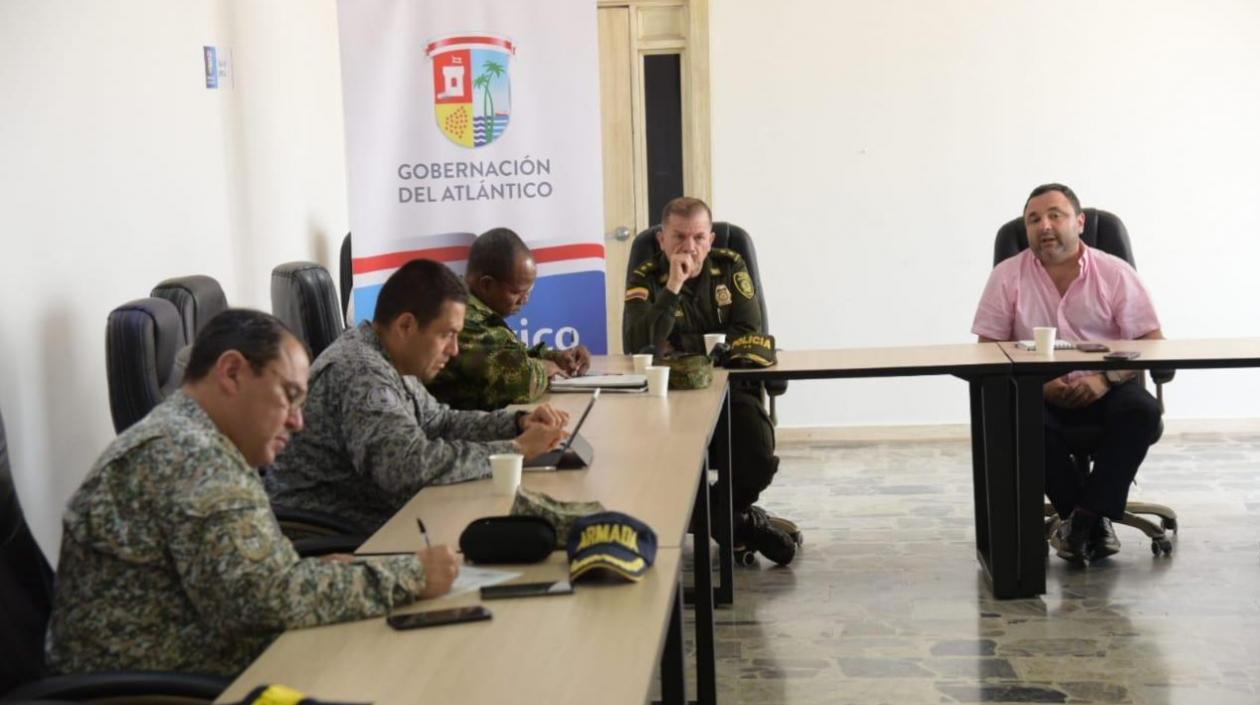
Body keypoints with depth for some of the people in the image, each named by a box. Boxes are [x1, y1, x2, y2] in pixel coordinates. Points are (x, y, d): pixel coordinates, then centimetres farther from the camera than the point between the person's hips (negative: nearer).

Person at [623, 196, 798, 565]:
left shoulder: (730, 267, 8)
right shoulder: (644, 279, 1)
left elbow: (748, 337, -2)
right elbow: (640, 346, -16)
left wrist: (681, 348, -7)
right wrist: (673, 285, -21)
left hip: (733, 387, 2)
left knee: (759, 461, -24)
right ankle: (738, 520, -1)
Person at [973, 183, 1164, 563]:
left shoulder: (1116, 273, 2)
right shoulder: (1007, 276, 3)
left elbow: (1152, 342, -1)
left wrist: (1106, 379, -19)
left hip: (1105, 391, 0)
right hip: (1040, 394, 0)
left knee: (1142, 410, -31)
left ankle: (1083, 517, -22)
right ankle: (1094, 518, -18)